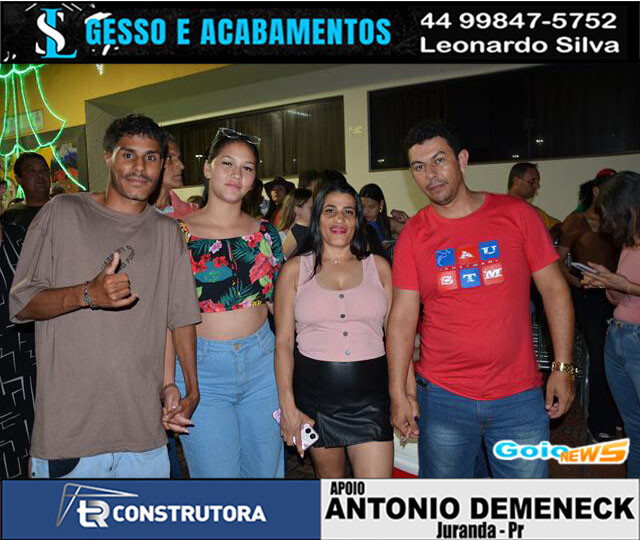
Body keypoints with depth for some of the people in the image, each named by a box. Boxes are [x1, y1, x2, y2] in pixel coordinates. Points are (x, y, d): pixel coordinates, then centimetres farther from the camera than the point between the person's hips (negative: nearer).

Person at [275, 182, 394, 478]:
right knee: (329, 477, 18)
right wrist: (288, 406, -6)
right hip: (315, 390, 0)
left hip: (370, 394, 0)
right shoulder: (296, 269, 3)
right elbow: (283, 342, 0)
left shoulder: (378, 266, 6)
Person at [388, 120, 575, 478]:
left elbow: (554, 289, 1)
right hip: (442, 397, 1)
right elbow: (402, 317, -2)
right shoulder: (413, 234, -1)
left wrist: (563, 367, -3)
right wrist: (398, 392, -4)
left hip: (520, 396, 0)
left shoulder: (516, 214, -2)